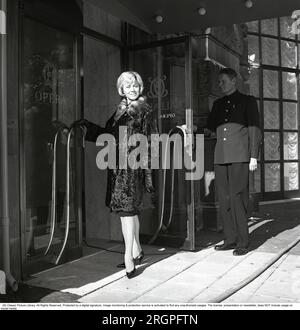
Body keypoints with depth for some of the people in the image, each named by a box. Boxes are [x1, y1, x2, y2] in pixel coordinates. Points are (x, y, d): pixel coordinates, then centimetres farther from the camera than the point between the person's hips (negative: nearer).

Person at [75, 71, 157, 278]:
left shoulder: (144, 110, -2)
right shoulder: (121, 109, 17)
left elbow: (149, 143, -7)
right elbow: (110, 135, 22)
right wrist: (88, 125, 19)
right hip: (119, 165, 7)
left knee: (126, 209, -10)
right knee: (130, 209, 13)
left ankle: (129, 258, -4)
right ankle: (136, 251, 26)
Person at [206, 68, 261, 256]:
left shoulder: (247, 101, 7)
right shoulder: (218, 104, 20)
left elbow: (254, 129, 2)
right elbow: (211, 127, 20)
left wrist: (254, 156, -6)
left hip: (239, 156, -5)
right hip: (221, 157, 5)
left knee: (238, 198, -8)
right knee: (224, 199, 4)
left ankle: (243, 242, 1)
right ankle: (230, 239, 13)